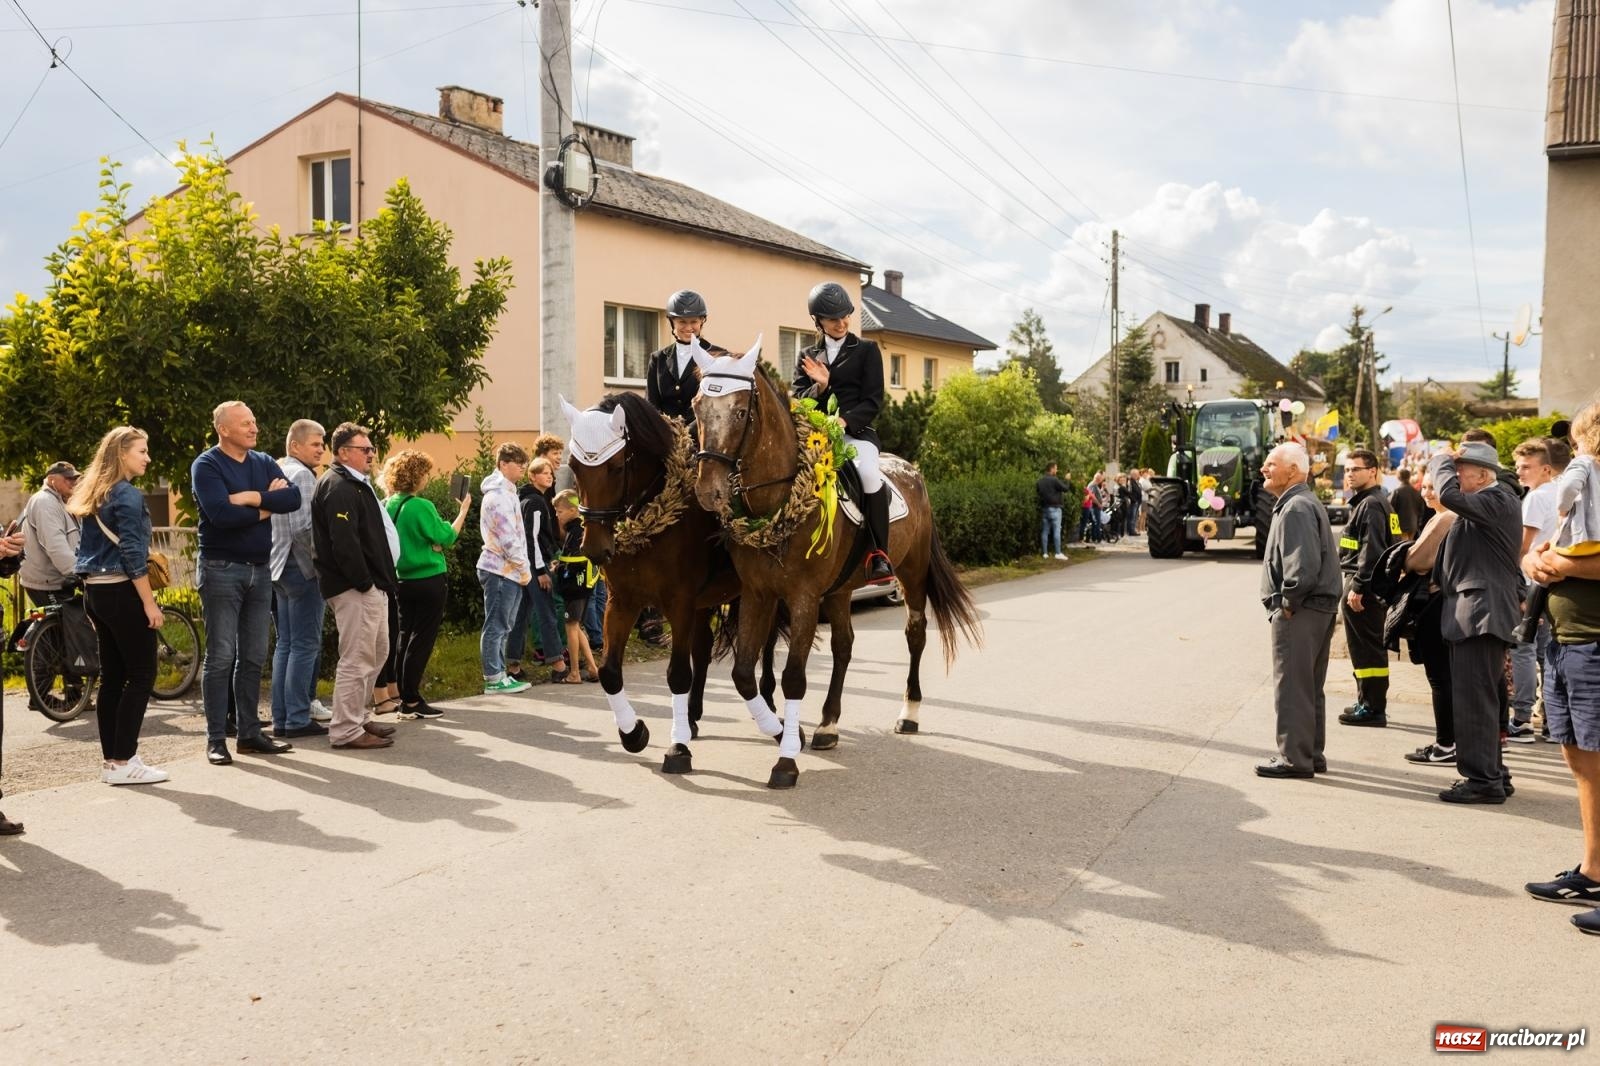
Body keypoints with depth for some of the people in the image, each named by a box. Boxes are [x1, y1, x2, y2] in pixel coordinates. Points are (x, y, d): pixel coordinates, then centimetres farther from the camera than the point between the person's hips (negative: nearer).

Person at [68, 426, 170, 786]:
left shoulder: (92, 494, 15)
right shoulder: (127, 495, -13)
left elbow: (97, 547, 18)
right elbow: (132, 555, -18)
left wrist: (93, 597, 21)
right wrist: (150, 603, -16)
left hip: (95, 591, 9)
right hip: (121, 592, -9)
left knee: (112, 676, 11)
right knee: (141, 675, -4)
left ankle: (111, 760, 14)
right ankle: (123, 763, -6)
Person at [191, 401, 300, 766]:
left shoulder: (264, 462, 10)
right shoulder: (206, 465, -7)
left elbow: (293, 498, -5)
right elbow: (220, 513, -22)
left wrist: (253, 497, -18)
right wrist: (266, 506, -10)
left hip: (260, 569, 6)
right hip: (221, 569, -6)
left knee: (253, 656, 10)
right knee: (221, 657, -3)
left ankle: (250, 733, 18)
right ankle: (215, 739, 3)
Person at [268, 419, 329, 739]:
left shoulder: (276, 471, 17)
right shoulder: (300, 474, -12)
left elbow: (274, 520, 19)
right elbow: (302, 527, -21)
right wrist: (320, 558, -11)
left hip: (279, 567, 10)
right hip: (301, 567, -9)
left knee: (285, 644, 11)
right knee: (305, 645, -6)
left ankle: (281, 718, 13)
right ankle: (298, 719, -5)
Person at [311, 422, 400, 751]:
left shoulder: (355, 484, 19)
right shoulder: (339, 487, -15)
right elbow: (344, 543, -25)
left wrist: (380, 581, 16)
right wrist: (364, 582, -20)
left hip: (369, 586, 11)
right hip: (354, 588, -11)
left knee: (378, 651, 19)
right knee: (357, 658, -5)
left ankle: (358, 716, 29)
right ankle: (346, 730, 2)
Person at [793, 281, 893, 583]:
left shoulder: (867, 350, 10)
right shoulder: (807, 357, 18)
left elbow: (873, 400, 1)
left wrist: (845, 420, -16)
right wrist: (819, 386, -11)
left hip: (856, 430, -3)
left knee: (869, 473, -35)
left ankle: (879, 556, -25)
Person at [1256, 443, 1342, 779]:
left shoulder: (1296, 508, -16)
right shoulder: (1303, 503, 17)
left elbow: (1304, 565, -26)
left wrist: (1288, 603, -17)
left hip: (1299, 612, -11)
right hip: (1319, 608, 11)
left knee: (1291, 686, -4)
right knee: (1310, 686, 16)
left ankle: (1294, 758, 2)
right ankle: (1311, 755, 24)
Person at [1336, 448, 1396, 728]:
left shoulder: (1371, 504, -15)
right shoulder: (1368, 502, 18)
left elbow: (1371, 550, -22)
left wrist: (1357, 587, -23)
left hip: (1364, 587, -11)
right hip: (1369, 586, 11)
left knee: (1366, 650, -6)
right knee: (1371, 649, 16)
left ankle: (1373, 708, -2)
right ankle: (1369, 702, 24)